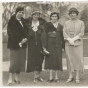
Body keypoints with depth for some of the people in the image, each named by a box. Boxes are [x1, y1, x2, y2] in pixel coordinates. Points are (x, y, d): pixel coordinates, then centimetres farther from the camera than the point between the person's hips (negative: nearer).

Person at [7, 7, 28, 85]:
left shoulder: (23, 21, 12)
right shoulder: (12, 21, -6)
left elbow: (26, 31, 17)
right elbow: (10, 33, -11)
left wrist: (25, 38, -4)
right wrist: (18, 41, -15)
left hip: (22, 44, 6)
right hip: (14, 44, -6)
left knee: (21, 60, 5)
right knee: (14, 60, -8)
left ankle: (16, 77, 14)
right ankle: (10, 78, 0)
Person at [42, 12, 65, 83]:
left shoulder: (60, 26, 5)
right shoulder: (47, 25, 2)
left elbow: (62, 37, 6)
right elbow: (45, 36, -3)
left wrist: (63, 47, 1)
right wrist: (44, 47, -10)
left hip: (58, 45, 1)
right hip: (50, 45, -1)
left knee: (57, 60, 2)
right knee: (50, 60, 3)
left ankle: (56, 77, 13)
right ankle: (51, 77, 10)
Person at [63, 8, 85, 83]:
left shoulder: (81, 23, 6)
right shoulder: (66, 23, 12)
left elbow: (82, 33, -3)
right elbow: (64, 32, 3)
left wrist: (73, 39, -13)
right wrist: (69, 40, -12)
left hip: (78, 44, -2)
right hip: (68, 44, 2)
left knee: (78, 59, -4)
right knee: (70, 59, 1)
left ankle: (77, 77, 3)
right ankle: (70, 77, 8)